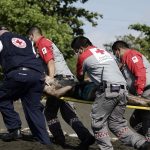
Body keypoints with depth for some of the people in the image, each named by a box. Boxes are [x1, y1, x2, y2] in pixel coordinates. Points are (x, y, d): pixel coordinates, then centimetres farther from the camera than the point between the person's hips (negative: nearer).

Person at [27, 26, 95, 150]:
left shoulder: (42, 43, -1)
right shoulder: (48, 42, 28)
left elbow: (50, 62, -15)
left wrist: (50, 79, -24)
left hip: (61, 79, -9)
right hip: (69, 78, 9)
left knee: (50, 112, 2)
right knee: (67, 112, 8)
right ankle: (86, 137, -5)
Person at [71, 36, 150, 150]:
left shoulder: (83, 56, 9)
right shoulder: (105, 52, 27)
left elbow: (80, 77, 24)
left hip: (108, 90, -7)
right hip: (122, 89, 7)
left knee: (98, 122, 3)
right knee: (117, 123, 11)